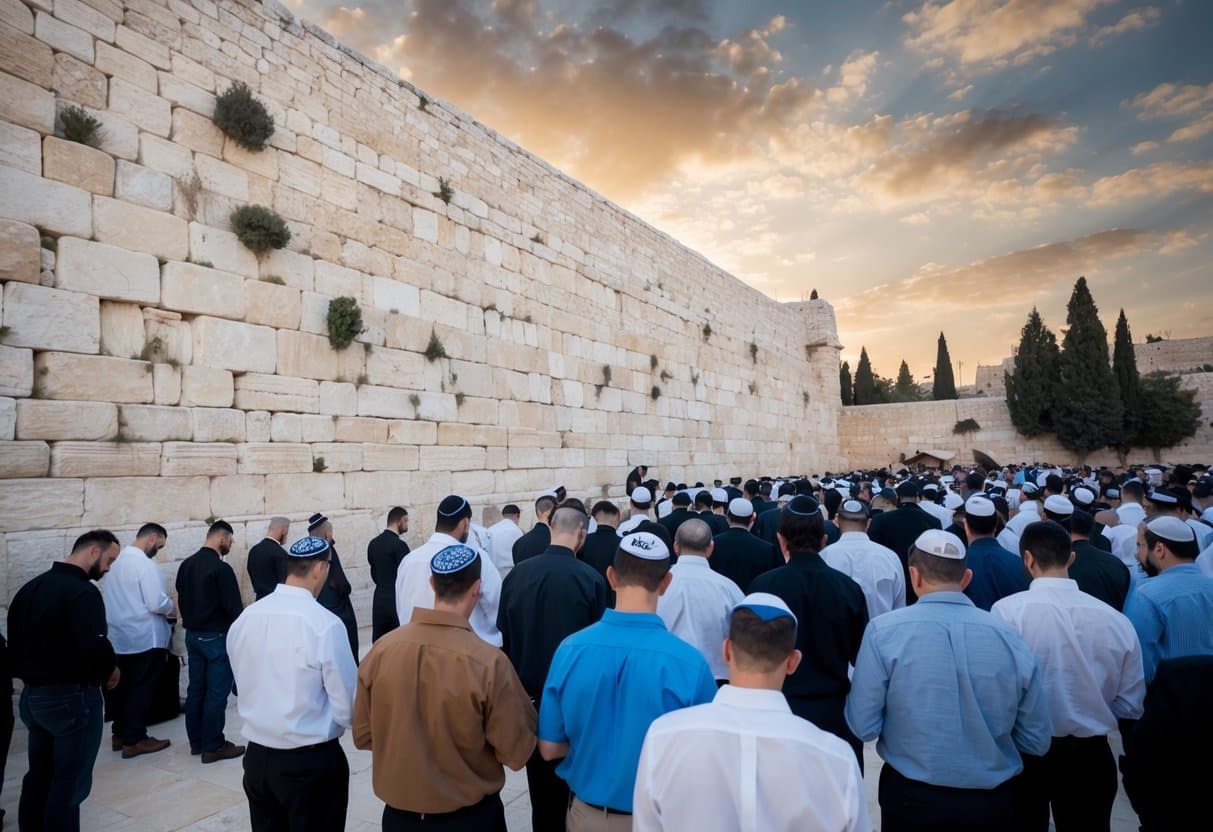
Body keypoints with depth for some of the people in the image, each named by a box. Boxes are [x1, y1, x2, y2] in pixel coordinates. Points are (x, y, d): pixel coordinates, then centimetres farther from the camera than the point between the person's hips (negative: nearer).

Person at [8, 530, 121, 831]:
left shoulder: (30, 588, 9)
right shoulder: (82, 591, -20)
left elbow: (14, 643, 12)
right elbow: (94, 646, -30)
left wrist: (33, 674, 18)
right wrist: (111, 670, -12)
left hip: (31, 695, 9)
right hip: (72, 697, -9)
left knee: (38, 778, 19)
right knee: (69, 784, 2)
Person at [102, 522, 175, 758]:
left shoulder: (114, 560, 6)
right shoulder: (145, 564, -20)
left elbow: (111, 598, 14)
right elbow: (157, 604, -22)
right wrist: (172, 606, -2)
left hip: (118, 637, 8)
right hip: (144, 639, -8)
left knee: (122, 687, 17)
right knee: (141, 690, 2)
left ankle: (120, 734, 27)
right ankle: (134, 740, 9)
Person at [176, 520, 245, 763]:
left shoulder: (186, 564, 6)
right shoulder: (221, 568, -20)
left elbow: (181, 598, 15)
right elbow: (233, 607, -19)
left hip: (192, 635, 8)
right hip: (216, 637, -8)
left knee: (196, 689, 15)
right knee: (216, 692, 0)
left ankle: (196, 741, 24)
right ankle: (213, 746, 5)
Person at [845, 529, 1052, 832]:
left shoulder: (884, 631, -15)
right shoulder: (1010, 637, -7)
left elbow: (863, 727, -12)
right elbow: (1038, 741, 1)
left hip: (911, 798, -2)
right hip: (992, 802, 2)